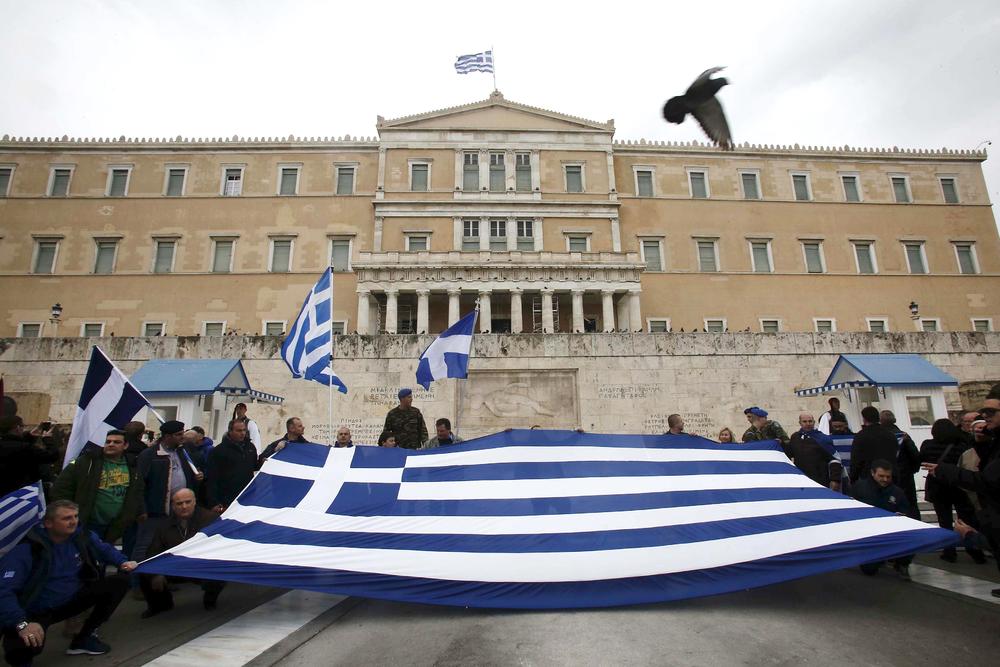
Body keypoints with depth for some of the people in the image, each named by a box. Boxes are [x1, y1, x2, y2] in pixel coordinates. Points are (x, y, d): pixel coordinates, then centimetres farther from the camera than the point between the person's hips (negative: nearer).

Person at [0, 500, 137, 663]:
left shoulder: (81, 536, -6)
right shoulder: (27, 550, -24)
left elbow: (104, 549, 13)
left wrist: (123, 562, -5)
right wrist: (21, 623, -42)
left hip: (72, 600, 5)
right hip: (35, 612, -5)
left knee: (120, 582, -13)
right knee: (20, 652, -36)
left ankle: (83, 638, -2)